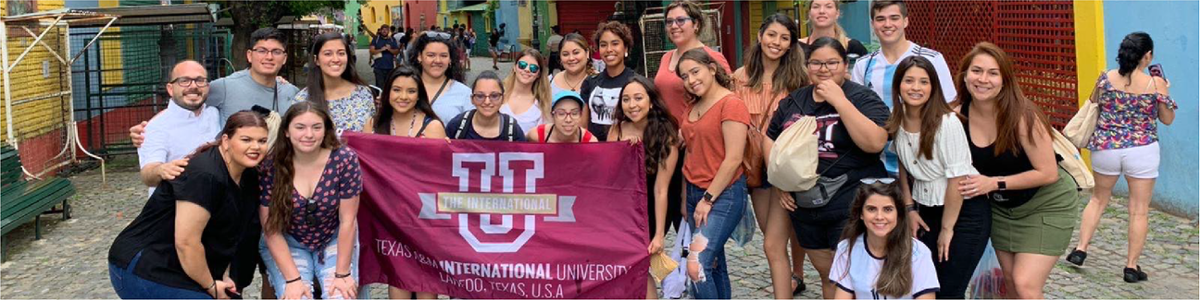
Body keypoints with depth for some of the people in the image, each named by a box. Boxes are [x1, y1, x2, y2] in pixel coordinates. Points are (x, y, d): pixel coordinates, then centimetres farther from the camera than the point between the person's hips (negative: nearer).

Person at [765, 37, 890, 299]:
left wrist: (839, 101, -21)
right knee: (826, 274, 16)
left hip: (851, 206, -5)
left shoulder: (863, 98, -7)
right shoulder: (793, 101, 9)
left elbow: (875, 143, -23)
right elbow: (770, 139, 17)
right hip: (804, 206, 5)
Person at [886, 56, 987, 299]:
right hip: (927, 209, 5)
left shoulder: (947, 122, -21)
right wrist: (909, 209, 7)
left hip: (964, 211, -5)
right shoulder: (896, 121, -3)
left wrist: (946, 229, -13)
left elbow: (957, 179, -18)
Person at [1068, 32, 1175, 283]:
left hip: (1106, 148, 3)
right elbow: (1168, 119, 1)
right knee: (1139, 210, 8)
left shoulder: (1106, 78, -6)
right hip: (1142, 151, -3)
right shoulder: (1155, 83, -11)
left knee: (1099, 199, 22)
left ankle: (1080, 249, 19)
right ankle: (1131, 266, 11)